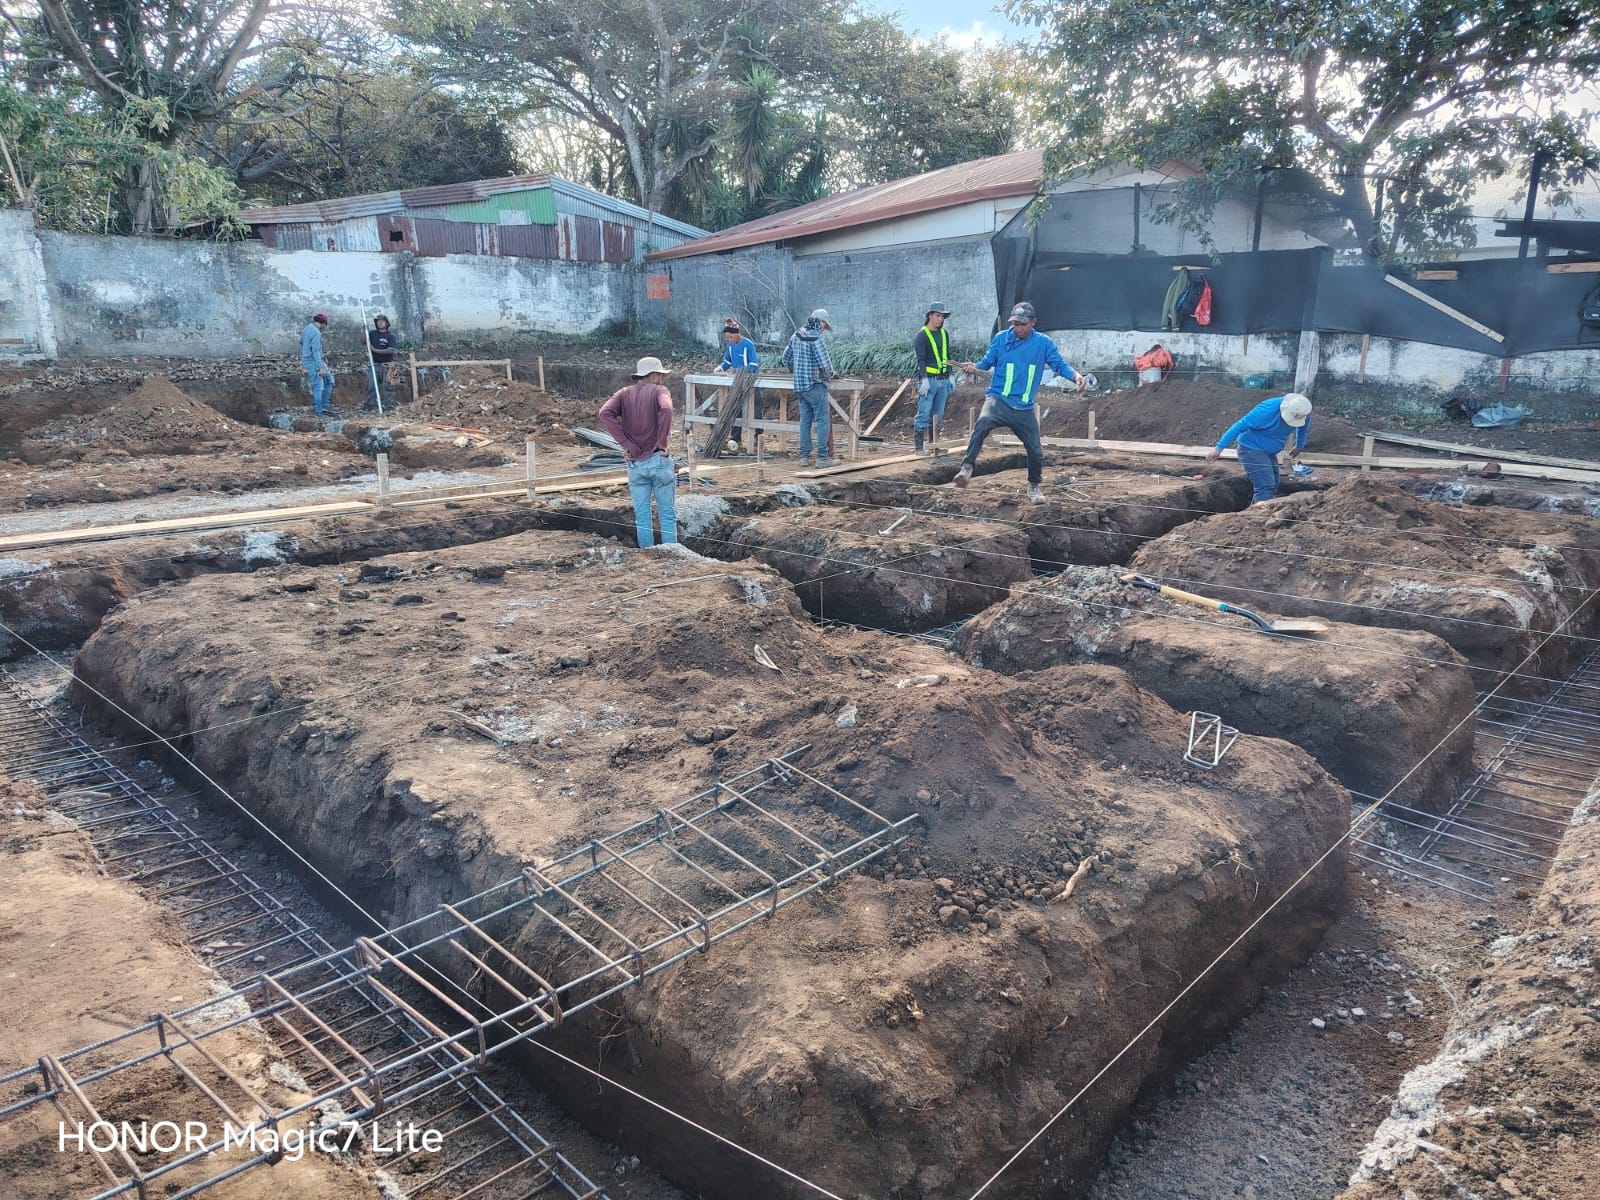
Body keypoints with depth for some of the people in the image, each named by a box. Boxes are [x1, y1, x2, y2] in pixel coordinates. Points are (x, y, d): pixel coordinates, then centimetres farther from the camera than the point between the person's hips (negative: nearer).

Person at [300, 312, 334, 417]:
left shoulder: (308, 327, 10)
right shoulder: (316, 333, -19)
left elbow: (301, 341, 24)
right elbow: (315, 351, -24)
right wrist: (321, 368, -24)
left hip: (307, 360, 10)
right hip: (313, 361, -10)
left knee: (329, 380, 14)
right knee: (318, 386, -6)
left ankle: (325, 405, 12)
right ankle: (319, 411, -2)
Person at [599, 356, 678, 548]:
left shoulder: (624, 394, 9)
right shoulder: (659, 391, -2)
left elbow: (605, 413, -8)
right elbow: (666, 409, -25)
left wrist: (625, 443, -7)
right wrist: (662, 443, -15)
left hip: (635, 463, 4)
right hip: (659, 460, -3)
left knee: (642, 516, 10)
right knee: (668, 514, 5)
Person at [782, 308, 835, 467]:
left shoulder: (796, 335, 7)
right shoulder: (816, 338, -16)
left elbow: (786, 358, 18)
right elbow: (825, 364, -19)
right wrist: (830, 374, 2)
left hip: (800, 385, 8)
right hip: (815, 385, -8)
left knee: (805, 420, 12)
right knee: (823, 421, -1)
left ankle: (804, 456, 14)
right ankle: (822, 457, -3)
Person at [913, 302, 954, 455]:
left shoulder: (944, 334, 15)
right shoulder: (922, 335, -5)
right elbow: (921, 359, -12)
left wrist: (950, 376, 16)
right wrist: (924, 379, -20)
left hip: (943, 380, 7)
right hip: (928, 380, -7)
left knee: (938, 415, 8)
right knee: (924, 415, -8)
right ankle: (919, 447, -5)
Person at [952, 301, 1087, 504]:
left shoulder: (1043, 343, 1)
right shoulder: (1001, 338, -1)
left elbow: (1060, 364, 1)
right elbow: (987, 361, 3)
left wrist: (1076, 376, -18)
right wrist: (974, 366, -19)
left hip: (1025, 409, 2)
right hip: (998, 399, -2)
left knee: (1036, 450, 7)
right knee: (983, 423, -35)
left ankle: (1034, 486, 33)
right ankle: (967, 469, -33)